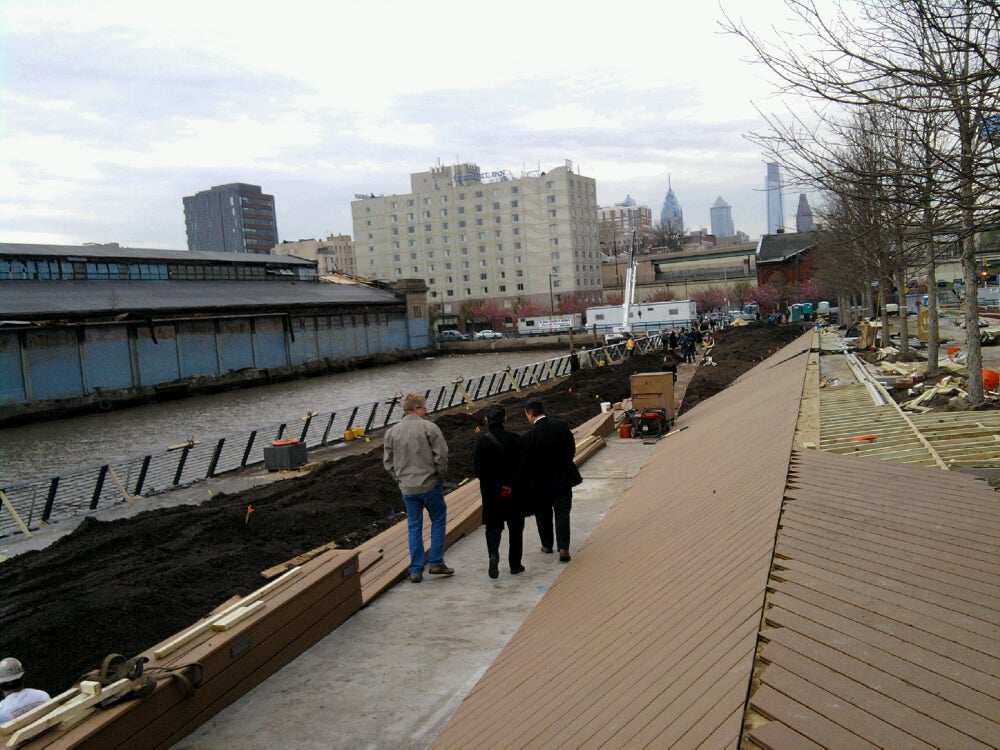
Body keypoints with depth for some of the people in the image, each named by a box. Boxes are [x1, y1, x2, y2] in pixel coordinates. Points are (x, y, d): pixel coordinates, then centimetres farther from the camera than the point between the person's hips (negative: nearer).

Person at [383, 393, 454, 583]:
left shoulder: (392, 432, 4)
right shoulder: (429, 428, -9)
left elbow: (388, 462, 6)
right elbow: (441, 455, -11)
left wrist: (400, 479, 15)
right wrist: (441, 476, 3)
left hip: (407, 488, 4)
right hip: (430, 485, -4)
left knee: (414, 528, 11)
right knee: (438, 520, 14)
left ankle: (416, 571, 12)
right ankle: (436, 562, 12)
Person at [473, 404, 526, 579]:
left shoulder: (482, 442, -11)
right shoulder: (515, 439, -10)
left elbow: (477, 470, -10)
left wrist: (494, 485, 2)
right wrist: (511, 484, -2)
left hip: (491, 494, 0)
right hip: (514, 493, 1)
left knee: (493, 526, 12)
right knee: (515, 528, 14)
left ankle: (493, 554, -14)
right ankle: (515, 565, 20)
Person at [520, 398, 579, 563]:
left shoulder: (529, 436, -20)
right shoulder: (562, 426, -10)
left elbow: (525, 464, -14)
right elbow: (572, 449, 1)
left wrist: (526, 485, -2)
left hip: (541, 483, -2)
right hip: (563, 479, 2)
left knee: (543, 515, 18)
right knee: (562, 514, 7)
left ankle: (547, 544, 32)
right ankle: (563, 548, -4)